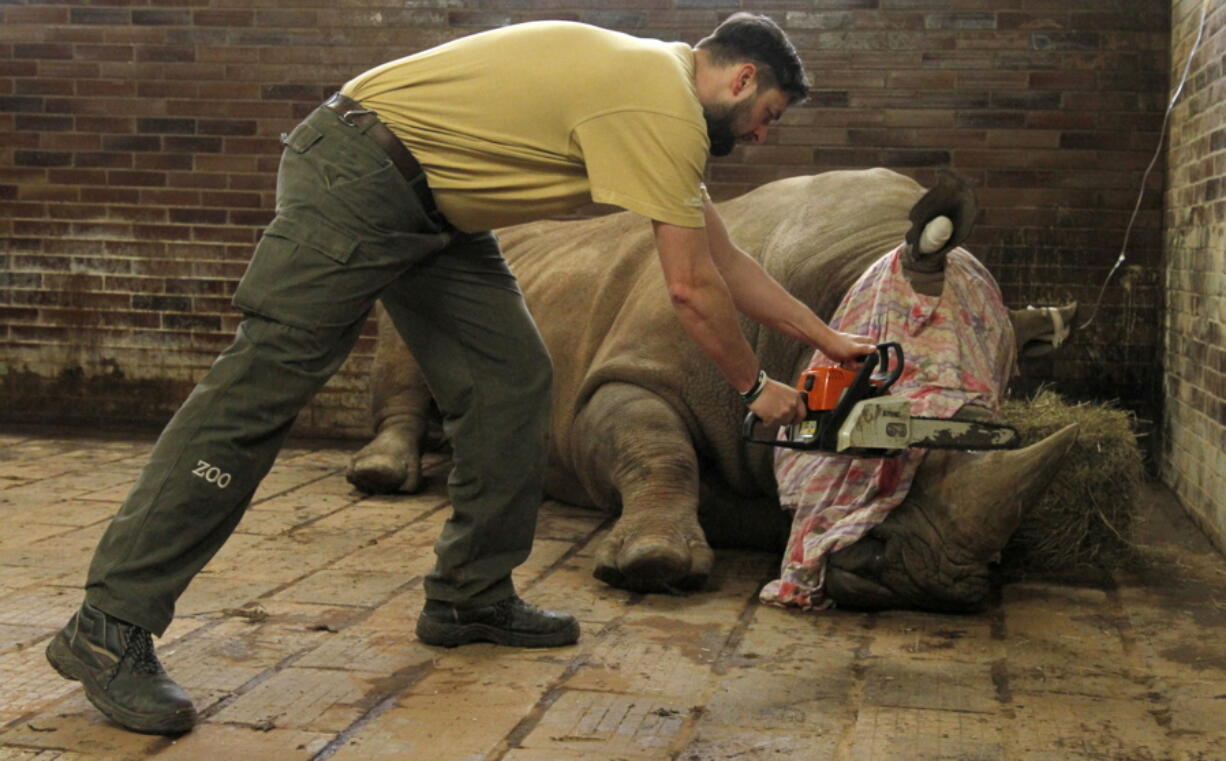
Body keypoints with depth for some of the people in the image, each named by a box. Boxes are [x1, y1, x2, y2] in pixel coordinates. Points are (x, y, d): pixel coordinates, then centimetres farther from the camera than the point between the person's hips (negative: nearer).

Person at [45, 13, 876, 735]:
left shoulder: (662, 94, 14)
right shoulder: (661, 108, -17)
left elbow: (724, 259, 21)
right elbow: (692, 288, -14)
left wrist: (828, 337, 24)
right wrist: (756, 386, 1)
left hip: (437, 209, 11)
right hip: (358, 173, -11)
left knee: (514, 382, 5)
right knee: (264, 383, -14)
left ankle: (472, 598, 13)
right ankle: (110, 628, -12)